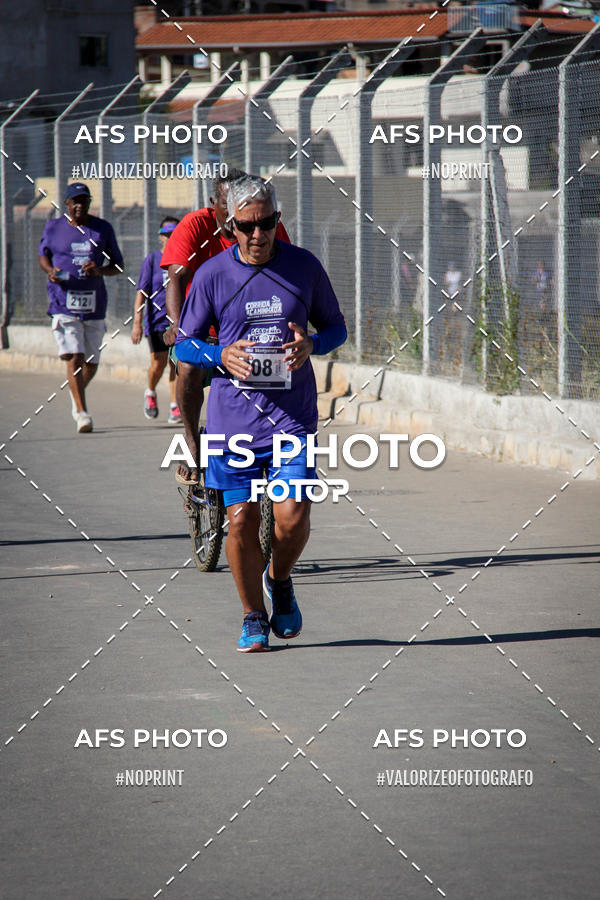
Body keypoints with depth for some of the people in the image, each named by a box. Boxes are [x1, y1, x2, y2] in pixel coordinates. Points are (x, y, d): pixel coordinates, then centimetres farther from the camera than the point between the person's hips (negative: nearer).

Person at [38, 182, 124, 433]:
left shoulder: (103, 229, 5)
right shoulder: (53, 227, 4)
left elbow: (118, 265, 10)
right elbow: (43, 255, 18)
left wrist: (100, 270, -12)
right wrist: (50, 271, -5)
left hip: (94, 304, 2)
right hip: (64, 302, -2)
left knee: (91, 363, 9)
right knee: (74, 357, -15)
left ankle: (77, 393, 39)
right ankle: (82, 412, -15)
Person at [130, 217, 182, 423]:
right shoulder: (152, 259, 0)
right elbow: (142, 292, -3)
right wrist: (137, 322, -11)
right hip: (157, 319, -2)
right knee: (158, 363, -2)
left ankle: (175, 406, -1)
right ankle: (150, 393, 28)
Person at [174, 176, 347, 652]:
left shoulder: (304, 266, 0)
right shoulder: (212, 274, -2)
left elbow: (336, 326, 12)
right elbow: (184, 344, 7)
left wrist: (311, 344, -11)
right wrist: (223, 355, -14)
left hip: (292, 413, 0)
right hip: (232, 414, 0)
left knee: (293, 518, -11)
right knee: (241, 519, 0)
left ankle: (280, 579, 22)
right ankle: (253, 618, 18)